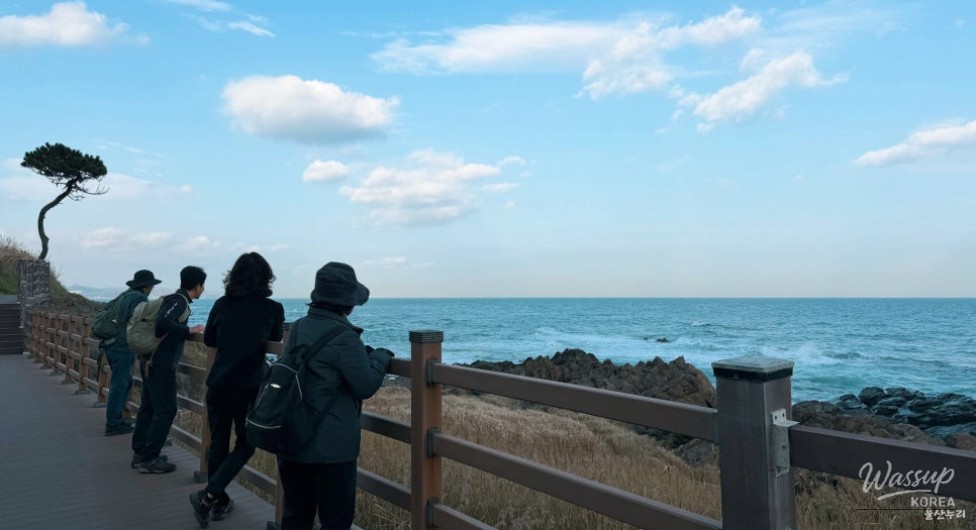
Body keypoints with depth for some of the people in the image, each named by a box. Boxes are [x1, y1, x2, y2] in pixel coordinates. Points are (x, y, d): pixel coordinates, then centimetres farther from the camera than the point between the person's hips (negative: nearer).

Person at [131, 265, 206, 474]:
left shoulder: (175, 299, 13)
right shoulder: (180, 301, -14)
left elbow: (161, 323, 18)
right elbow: (163, 322, -29)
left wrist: (186, 331, 18)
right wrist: (188, 330, -20)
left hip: (152, 361, 10)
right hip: (161, 364, -10)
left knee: (148, 407, 15)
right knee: (166, 410, -5)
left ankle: (140, 453, 23)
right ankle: (149, 459, -1)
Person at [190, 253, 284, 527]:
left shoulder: (222, 304, 2)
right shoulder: (273, 309, -6)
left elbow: (209, 340, 14)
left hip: (218, 385, 4)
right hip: (249, 388, -3)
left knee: (218, 444, 16)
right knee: (245, 446, 11)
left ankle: (220, 503, 26)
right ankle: (208, 496, -3)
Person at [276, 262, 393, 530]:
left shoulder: (298, 327, 7)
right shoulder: (343, 336, -18)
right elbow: (366, 386, -15)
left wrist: (363, 353, 12)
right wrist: (381, 356, 1)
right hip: (331, 448, -7)